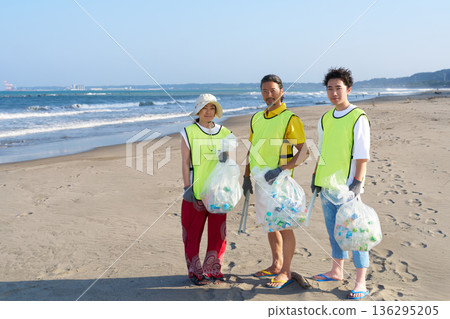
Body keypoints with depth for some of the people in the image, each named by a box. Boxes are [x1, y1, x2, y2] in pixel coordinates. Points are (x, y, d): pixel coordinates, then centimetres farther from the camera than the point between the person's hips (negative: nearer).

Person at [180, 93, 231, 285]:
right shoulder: (189, 133, 1)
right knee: (193, 231, 3)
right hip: (196, 190, -3)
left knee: (218, 232, 5)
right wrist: (187, 187, -8)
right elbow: (185, 162, -3)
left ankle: (212, 271, 21)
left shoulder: (224, 133, 10)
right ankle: (195, 272, 18)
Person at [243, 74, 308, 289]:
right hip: (260, 181, 7)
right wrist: (247, 176, 14)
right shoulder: (256, 118, 11)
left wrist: (280, 169, -21)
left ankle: (286, 272, 13)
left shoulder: (290, 119, -9)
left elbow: (304, 151, -13)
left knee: (285, 227, 0)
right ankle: (276, 265, 31)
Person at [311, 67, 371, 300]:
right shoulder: (325, 119, 11)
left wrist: (357, 183, -19)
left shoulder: (358, 118, -9)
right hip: (326, 185, 7)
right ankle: (336, 271, 32)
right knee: (334, 230, 16)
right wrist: (316, 176, 15)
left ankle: (360, 282, 9)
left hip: (346, 187, -6)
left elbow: (362, 155, -13)